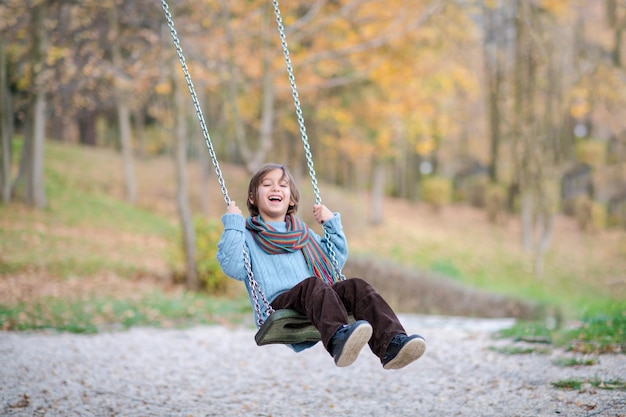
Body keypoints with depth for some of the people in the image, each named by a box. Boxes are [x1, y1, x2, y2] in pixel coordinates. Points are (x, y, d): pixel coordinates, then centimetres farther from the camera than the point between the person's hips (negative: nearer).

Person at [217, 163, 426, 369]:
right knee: (313, 284, -37)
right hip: (278, 307, -5)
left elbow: (337, 260, 37)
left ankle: (391, 345, -45)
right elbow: (233, 268, -2)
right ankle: (339, 338, -67)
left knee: (356, 286, -23)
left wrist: (332, 224, 28)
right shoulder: (246, 234, 17)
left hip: (316, 302, 5)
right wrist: (232, 224, -3)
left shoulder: (303, 233, 33)